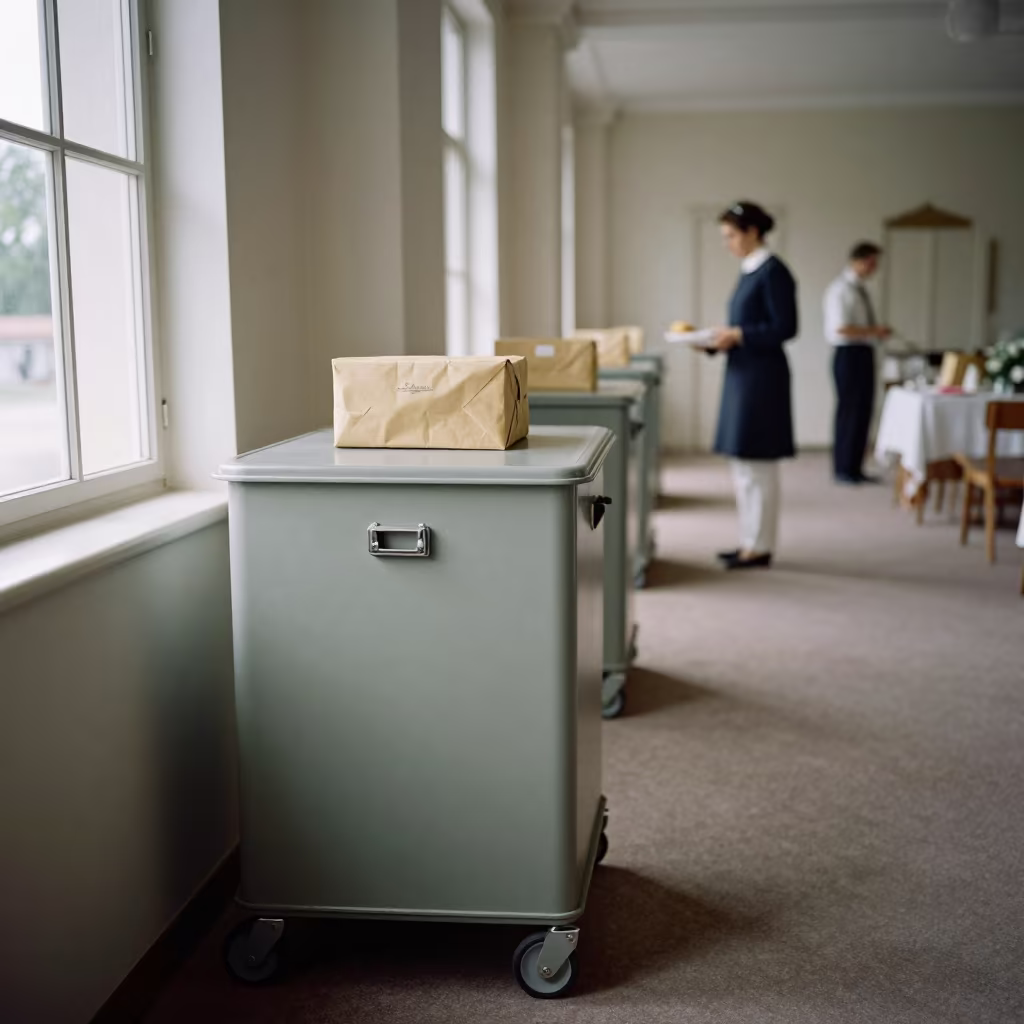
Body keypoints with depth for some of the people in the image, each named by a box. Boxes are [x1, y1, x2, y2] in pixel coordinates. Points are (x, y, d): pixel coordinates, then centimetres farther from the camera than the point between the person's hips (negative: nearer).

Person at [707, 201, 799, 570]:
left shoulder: (773, 272, -12)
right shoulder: (749, 271, 15)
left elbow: (784, 328, -16)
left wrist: (737, 335, -17)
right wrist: (717, 340, 5)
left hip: (762, 377, -10)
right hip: (742, 374, 10)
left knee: (758, 464, -4)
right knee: (743, 465, 13)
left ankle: (760, 547, 5)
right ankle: (749, 541, 22)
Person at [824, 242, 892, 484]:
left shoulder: (860, 289, 16)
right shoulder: (841, 289, -12)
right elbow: (841, 327, -21)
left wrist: (877, 331, 7)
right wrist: (873, 331, -16)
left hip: (865, 353, 9)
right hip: (848, 354, -9)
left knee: (864, 410, 10)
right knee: (849, 410, -4)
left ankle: (854, 468, 17)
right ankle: (843, 469, 6)